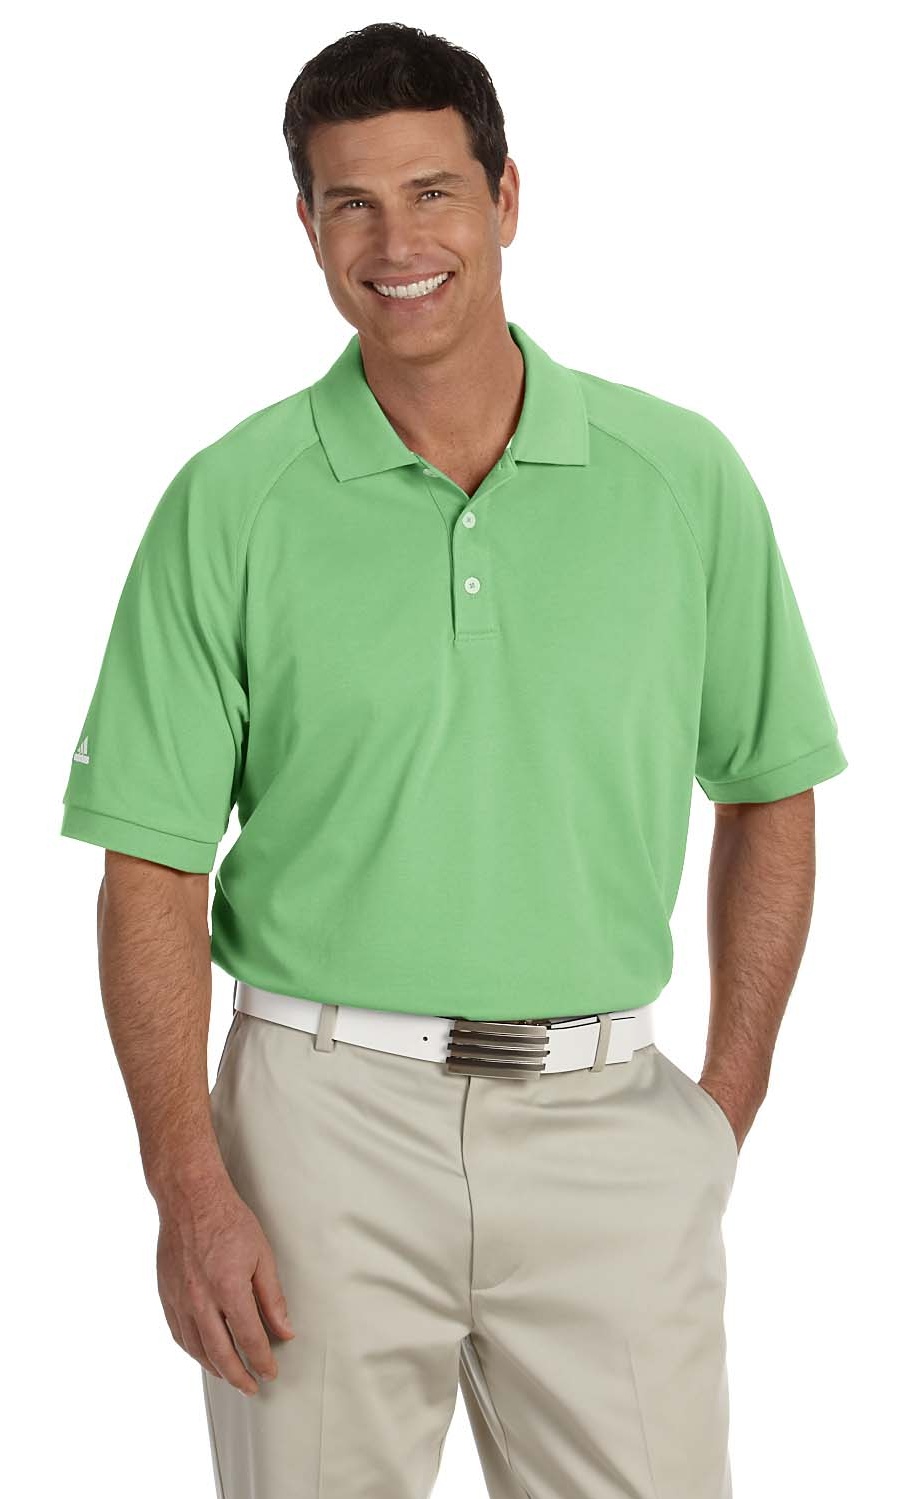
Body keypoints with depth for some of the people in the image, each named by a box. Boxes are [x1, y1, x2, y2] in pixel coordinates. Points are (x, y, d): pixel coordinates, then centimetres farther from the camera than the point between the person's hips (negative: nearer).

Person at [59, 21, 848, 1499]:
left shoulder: (684, 477, 2)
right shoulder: (232, 505, -2)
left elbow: (768, 793, 12)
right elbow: (154, 868, -2)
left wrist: (730, 1099, 6)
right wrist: (189, 1189, -10)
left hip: (606, 1119, 1)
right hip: (326, 1115, -1)